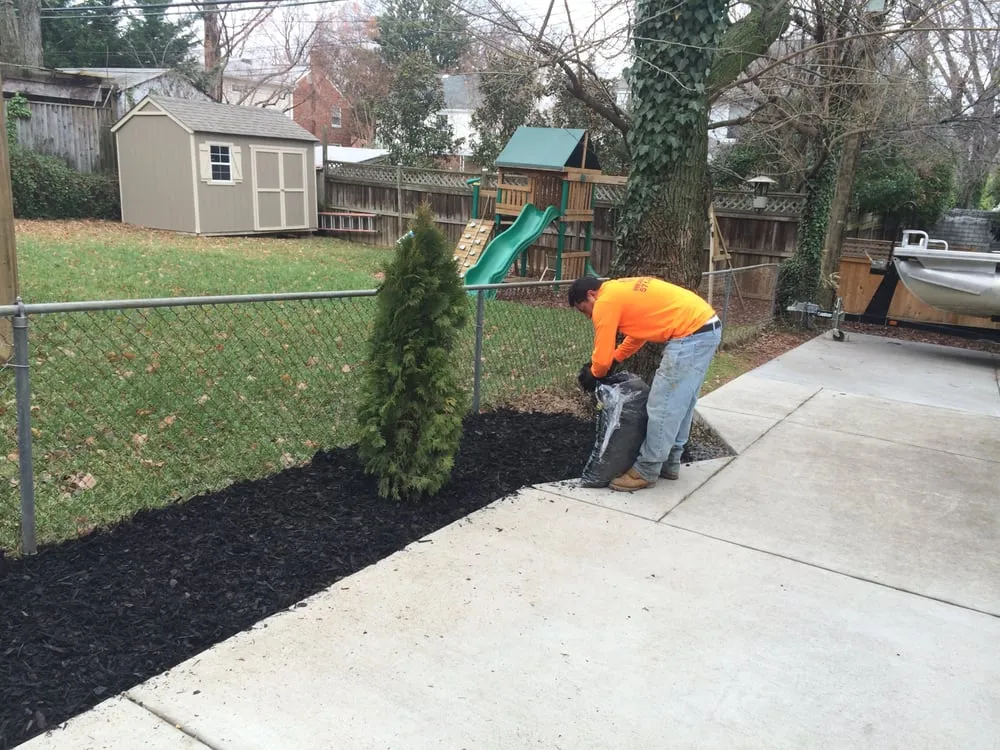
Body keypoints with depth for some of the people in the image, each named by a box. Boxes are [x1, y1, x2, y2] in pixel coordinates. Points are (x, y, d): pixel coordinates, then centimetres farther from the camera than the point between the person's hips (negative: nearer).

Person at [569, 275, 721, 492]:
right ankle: (669, 463, 29)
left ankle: (646, 472, 7)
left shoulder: (605, 302, -8)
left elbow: (602, 357, -5)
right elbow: (639, 329, 32)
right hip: (708, 326, 10)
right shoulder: (621, 291, 20)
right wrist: (613, 361, 26)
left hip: (690, 335, -10)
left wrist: (592, 376, 16)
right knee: (680, 402, 18)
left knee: (663, 406, -2)